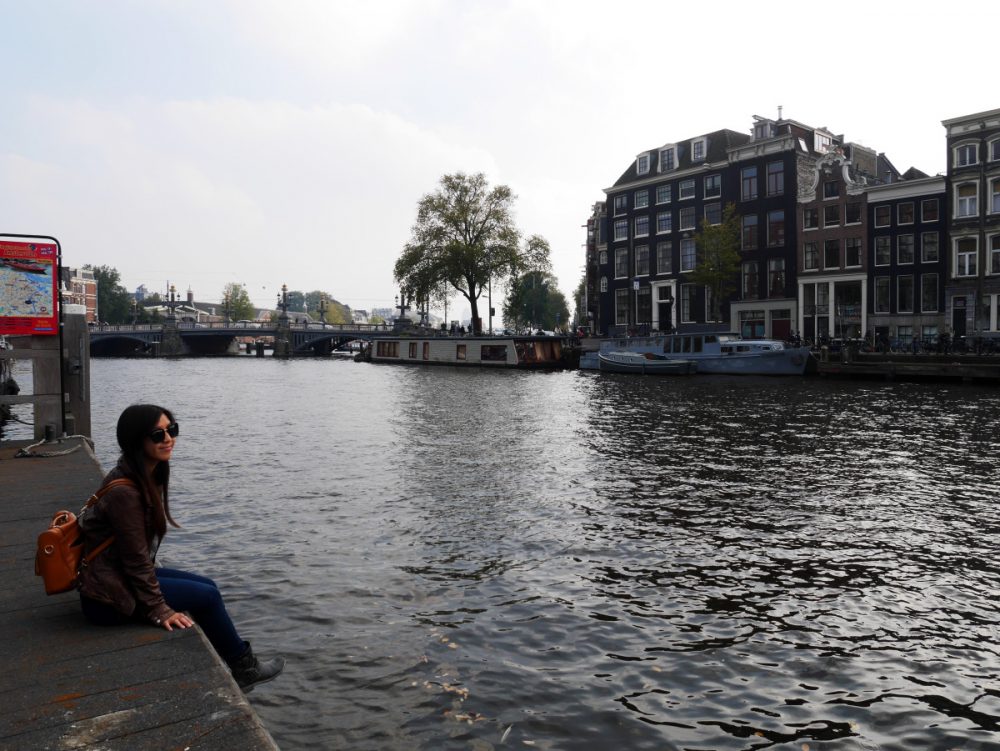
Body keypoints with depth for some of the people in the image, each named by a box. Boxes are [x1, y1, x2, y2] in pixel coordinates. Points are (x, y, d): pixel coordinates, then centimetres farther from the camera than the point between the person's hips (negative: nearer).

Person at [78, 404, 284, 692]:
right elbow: (136, 558, -22)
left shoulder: (150, 475, 3)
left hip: (123, 576, 10)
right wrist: (159, 611, -17)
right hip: (108, 598, -9)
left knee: (207, 586, 9)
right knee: (206, 596, -7)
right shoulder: (124, 492, -26)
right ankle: (244, 669, 12)